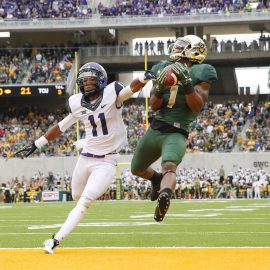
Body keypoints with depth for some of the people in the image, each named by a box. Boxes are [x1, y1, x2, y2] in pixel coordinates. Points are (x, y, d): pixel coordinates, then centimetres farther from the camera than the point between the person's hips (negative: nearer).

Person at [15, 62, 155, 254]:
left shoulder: (112, 94, -12)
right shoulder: (77, 103, 0)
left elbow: (132, 89, -31)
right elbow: (61, 127, 12)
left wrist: (143, 78, -54)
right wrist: (36, 145, 14)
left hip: (107, 162, -5)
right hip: (86, 158, 5)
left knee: (86, 200, -17)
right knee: (77, 196, 18)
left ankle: (56, 240, -15)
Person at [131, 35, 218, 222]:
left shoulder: (199, 73, -4)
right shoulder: (165, 69, 9)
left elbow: (197, 106, -14)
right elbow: (154, 105, 4)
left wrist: (187, 83, -25)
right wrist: (159, 89, -17)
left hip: (176, 134, -6)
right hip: (155, 129, 7)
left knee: (169, 166, -35)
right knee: (137, 169, 25)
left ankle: (164, 196, -61)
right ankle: (157, 179, 55)